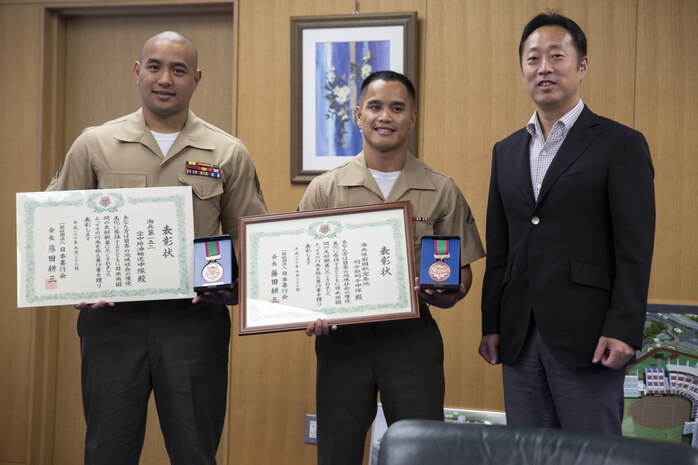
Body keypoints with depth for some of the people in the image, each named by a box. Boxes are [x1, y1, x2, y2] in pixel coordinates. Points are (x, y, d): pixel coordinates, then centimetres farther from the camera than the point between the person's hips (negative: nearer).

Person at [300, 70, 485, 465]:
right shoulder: (325, 189, 3)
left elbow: (463, 270, 7)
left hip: (413, 337, 0)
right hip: (342, 336, 1)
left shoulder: (442, 191, 3)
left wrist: (451, 293, -14)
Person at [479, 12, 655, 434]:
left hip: (586, 335, -5)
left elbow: (635, 250, -8)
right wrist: (491, 325, 10)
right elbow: (499, 249, 14)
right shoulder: (506, 151, 14)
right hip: (519, 337, 5)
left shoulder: (621, 145, -3)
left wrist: (623, 331, -15)